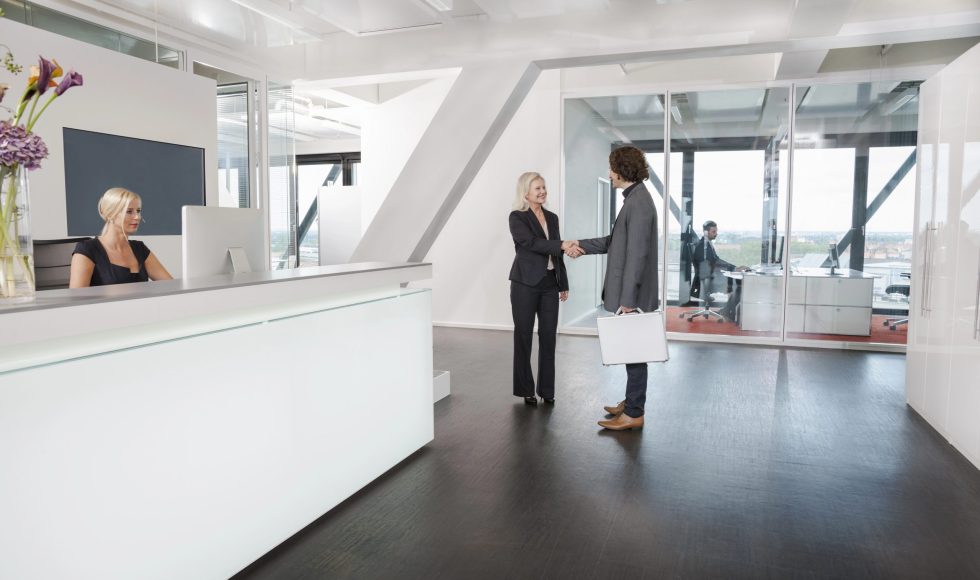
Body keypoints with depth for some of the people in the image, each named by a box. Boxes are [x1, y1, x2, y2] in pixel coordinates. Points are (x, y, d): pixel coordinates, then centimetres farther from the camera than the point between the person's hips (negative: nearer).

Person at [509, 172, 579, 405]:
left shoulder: (552, 217, 13)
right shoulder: (517, 217, -5)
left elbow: (556, 253, 16)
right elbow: (531, 242, -21)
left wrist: (563, 284, 14)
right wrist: (562, 244, -31)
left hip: (549, 283, 5)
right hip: (526, 284, -5)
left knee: (548, 336, 6)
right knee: (524, 336, 4)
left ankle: (547, 389, 17)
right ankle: (525, 390, 14)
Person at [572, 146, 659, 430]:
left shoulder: (638, 203, -18)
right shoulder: (635, 199, 14)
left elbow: (637, 254, -23)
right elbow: (615, 241, 22)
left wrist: (628, 299, -23)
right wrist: (581, 245, 22)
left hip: (633, 294, -10)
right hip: (628, 292, 10)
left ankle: (634, 414, 8)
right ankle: (631, 402, 29)